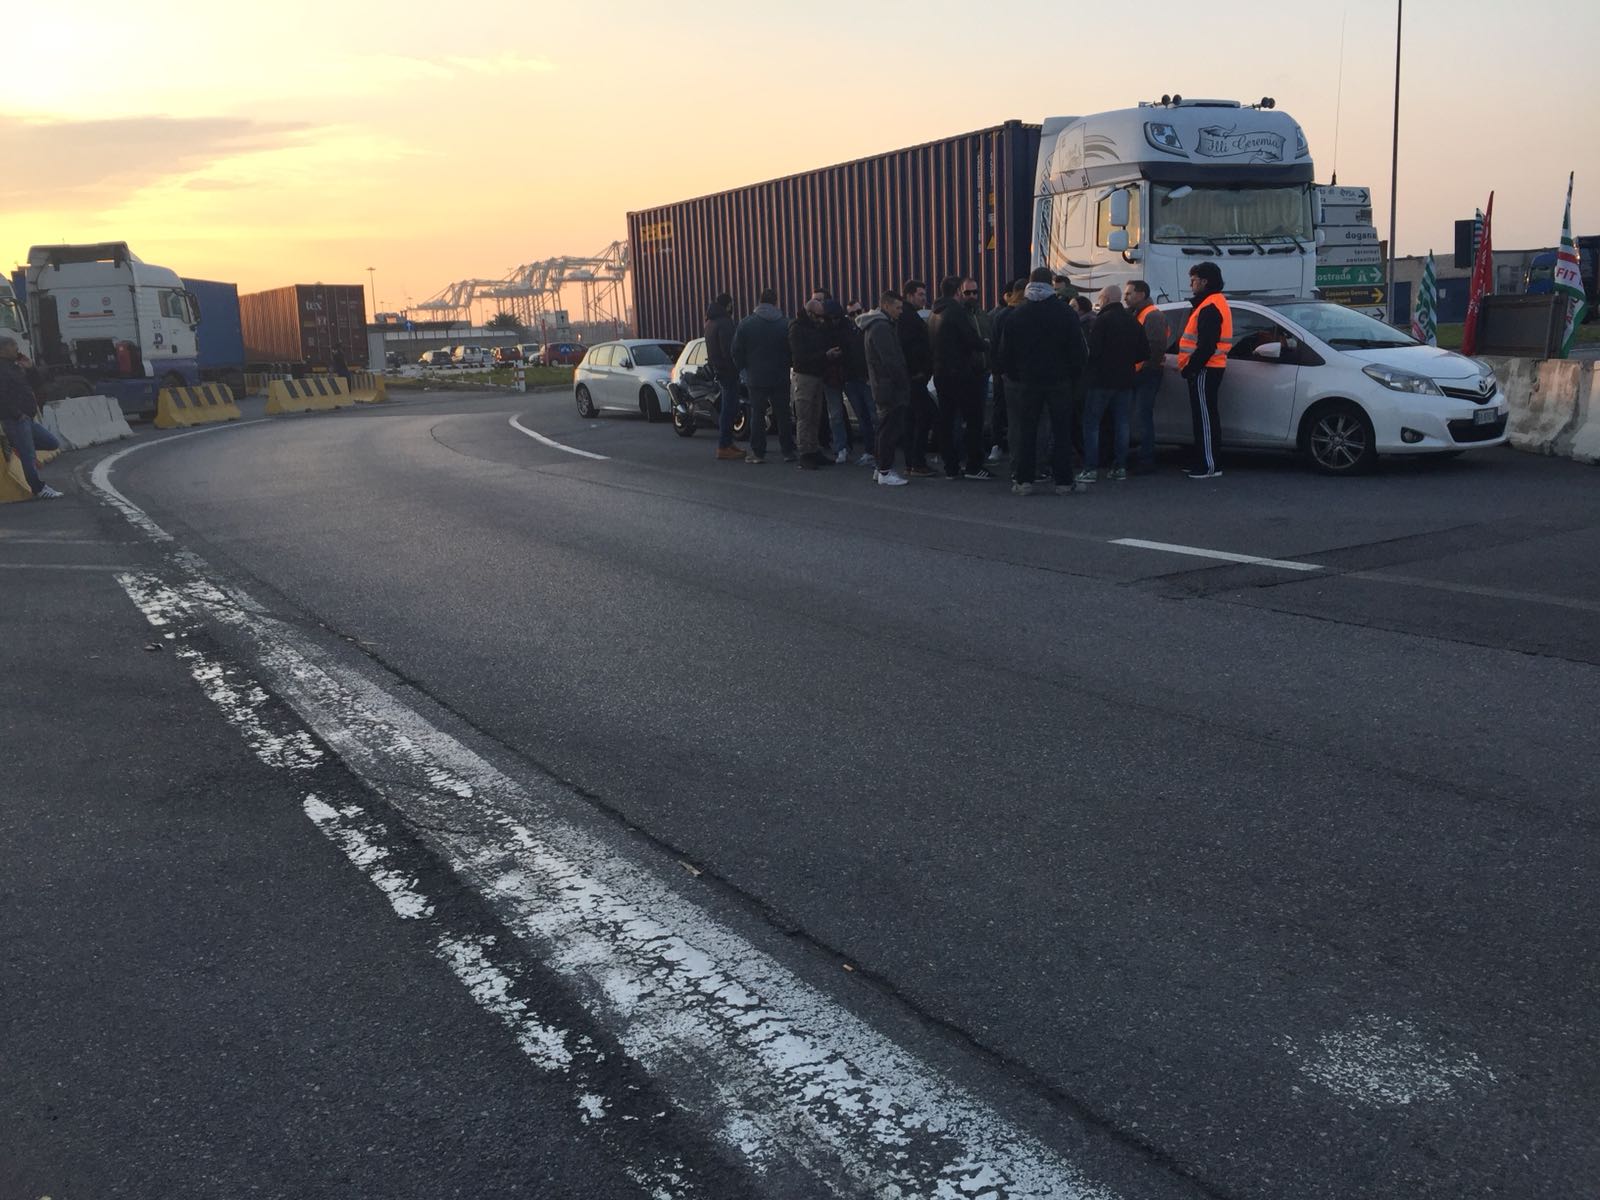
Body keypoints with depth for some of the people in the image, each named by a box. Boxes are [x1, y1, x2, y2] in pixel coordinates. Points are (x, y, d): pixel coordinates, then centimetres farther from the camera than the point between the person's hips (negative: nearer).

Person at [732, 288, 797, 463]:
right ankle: (787, 451, 7)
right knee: (783, 415, 7)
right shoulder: (785, 324, -4)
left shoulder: (746, 324, -5)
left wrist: (743, 368, 13)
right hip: (780, 378, 0)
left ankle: (758, 452, 4)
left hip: (755, 378, 0)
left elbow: (737, 352, -2)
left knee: (757, 415, 6)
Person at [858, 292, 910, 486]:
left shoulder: (878, 325, 17)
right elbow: (890, 361, -21)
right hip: (891, 387, -11)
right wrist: (905, 381, -14)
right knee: (890, 429, -7)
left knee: (886, 428, 16)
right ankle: (884, 472, -4)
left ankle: (881, 468, 22)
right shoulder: (881, 327, -17)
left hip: (882, 387, 11)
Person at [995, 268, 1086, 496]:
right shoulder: (1066, 312, -3)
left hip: (1027, 381, 1)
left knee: (1025, 430, 5)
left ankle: (1023, 480, 3)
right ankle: (1063, 480, 3)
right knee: (1061, 429, 3)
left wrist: (1013, 375, 15)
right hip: (1059, 380, -1)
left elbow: (1005, 353, 4)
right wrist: (1075, 375, 8)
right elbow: (1077, 350, -2)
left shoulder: (1016, 316, 1)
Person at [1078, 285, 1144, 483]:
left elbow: (1092, 350, -18)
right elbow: (1142, 354, 12)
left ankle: (1091, 468, -5)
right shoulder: (1132, 321, 10)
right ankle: (1120, 468, 10)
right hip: (1125, 380, 6)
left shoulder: (1103, 320, -12)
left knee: (1091, 424, 0)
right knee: (1121, 424, 10)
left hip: (1101, 379, -6)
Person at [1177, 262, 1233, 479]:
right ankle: (1203, 462, 19)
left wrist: (1189, 369, -18)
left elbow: (1206, 346, -23)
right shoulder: (1216, 303, 19)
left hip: (1204, 371, -11)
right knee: (1205, 416, 13)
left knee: (1205, 417, -9)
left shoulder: (1210, 307, -16)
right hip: (1210, 369, 11)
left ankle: (1209, 466, -8)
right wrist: (1188, 367, 17)